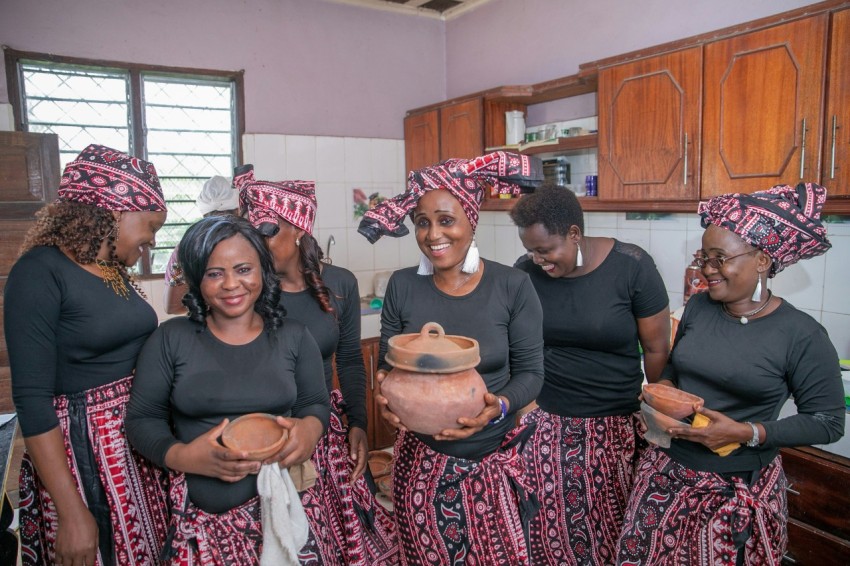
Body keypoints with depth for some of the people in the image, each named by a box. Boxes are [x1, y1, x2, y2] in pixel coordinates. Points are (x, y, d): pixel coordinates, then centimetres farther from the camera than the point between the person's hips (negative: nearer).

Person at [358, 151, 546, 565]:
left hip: (494, 461, -1)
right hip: (421, 462, 2)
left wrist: (500, 406, -23)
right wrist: (387, 395, -18)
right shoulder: (402, 287, -4)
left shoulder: (513, 286, -9)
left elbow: (530, 371, -5)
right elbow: (387, 364, 3)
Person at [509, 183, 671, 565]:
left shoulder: (632, 266, -11)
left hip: (615, 427, -2)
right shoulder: (526, 271, -4)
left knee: (611, 534, 10)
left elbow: (657, 350, -3)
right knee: (549, 532, 11)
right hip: (544, 425, 2)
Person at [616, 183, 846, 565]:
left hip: (739, 491, -4)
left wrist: (746, 433, -19)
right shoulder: (698, 307, 0)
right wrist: (664, 389, -6)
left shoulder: (802, 335, -13)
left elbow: (828, 422, -9)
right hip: (665, 474, 4)